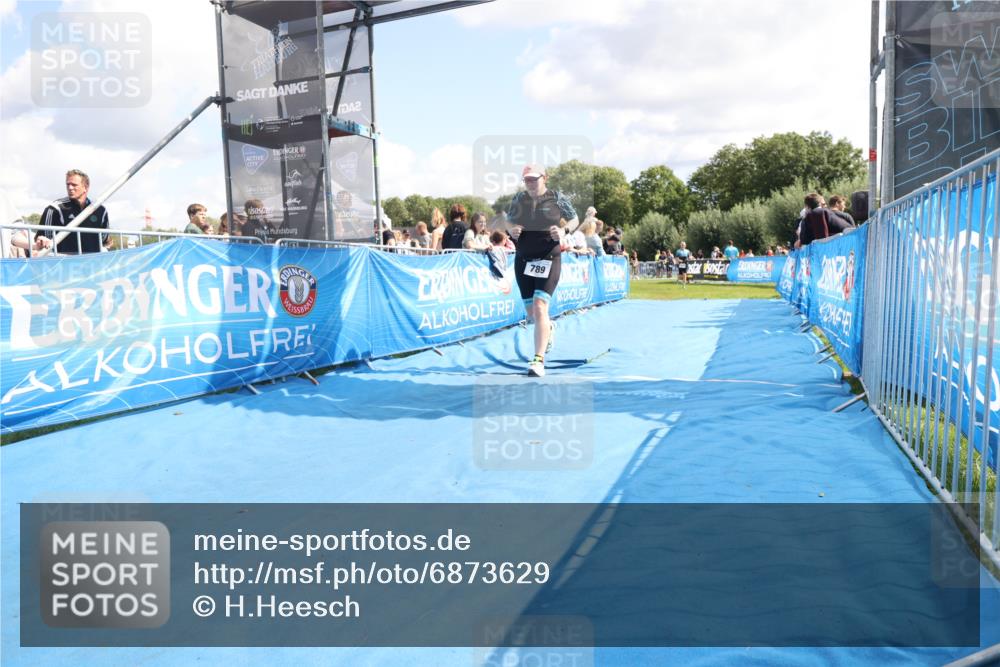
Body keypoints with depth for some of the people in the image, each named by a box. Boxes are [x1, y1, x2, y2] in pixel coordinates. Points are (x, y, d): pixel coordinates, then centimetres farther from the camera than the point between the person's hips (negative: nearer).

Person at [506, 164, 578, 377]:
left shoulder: (557, 198, -3)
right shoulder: (518, 199, 5)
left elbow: (575, 220, 9)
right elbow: (509, 221, 17)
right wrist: (512, 230, -7)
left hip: (549, 259, -4)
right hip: (523, 260, 4)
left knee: (540, 307, -18)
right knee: (530, 312, 14)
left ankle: (539, 360, -16)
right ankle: (547, 328, 50)